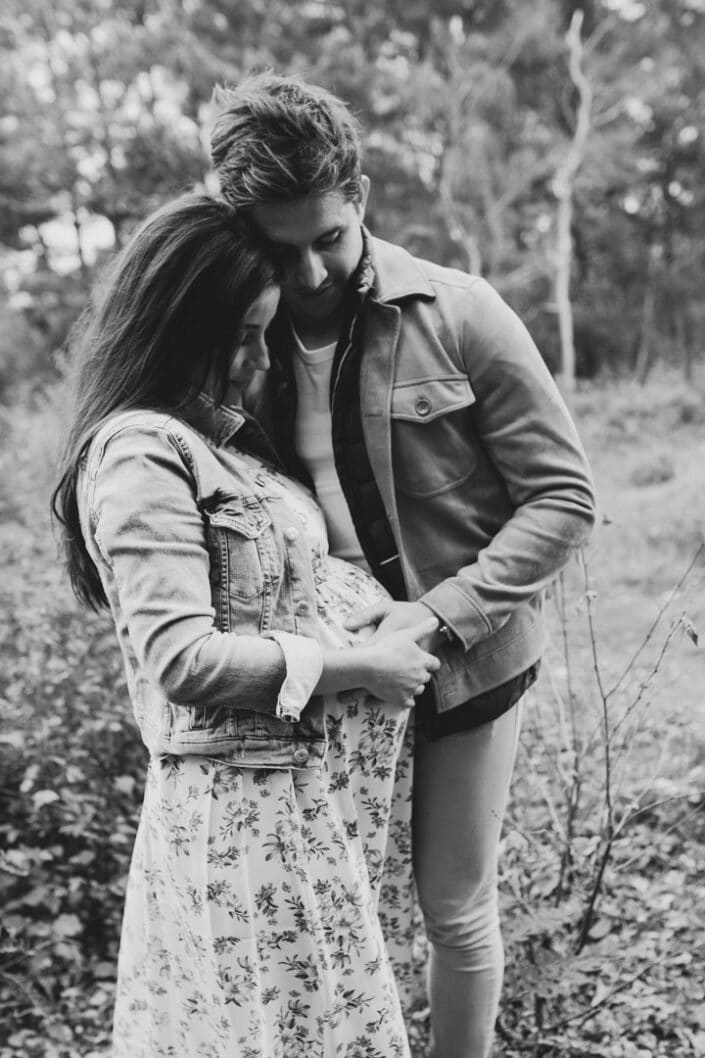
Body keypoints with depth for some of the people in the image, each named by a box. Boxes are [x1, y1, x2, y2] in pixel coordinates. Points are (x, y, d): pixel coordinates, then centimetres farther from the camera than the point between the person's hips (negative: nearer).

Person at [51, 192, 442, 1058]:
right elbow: (182, 658, -24)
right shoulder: (140, 454, -20)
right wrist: (358, 666, -18)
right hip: (253, 796, -9)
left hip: (313, 781, 9)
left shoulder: (221, 431, 8)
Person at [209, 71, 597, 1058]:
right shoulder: (249, 338, -5)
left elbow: (563, 497, -11)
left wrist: (441, 614, -21)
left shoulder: (460, 314, -13)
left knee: (456, 911, 14)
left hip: (467, 667, -2)